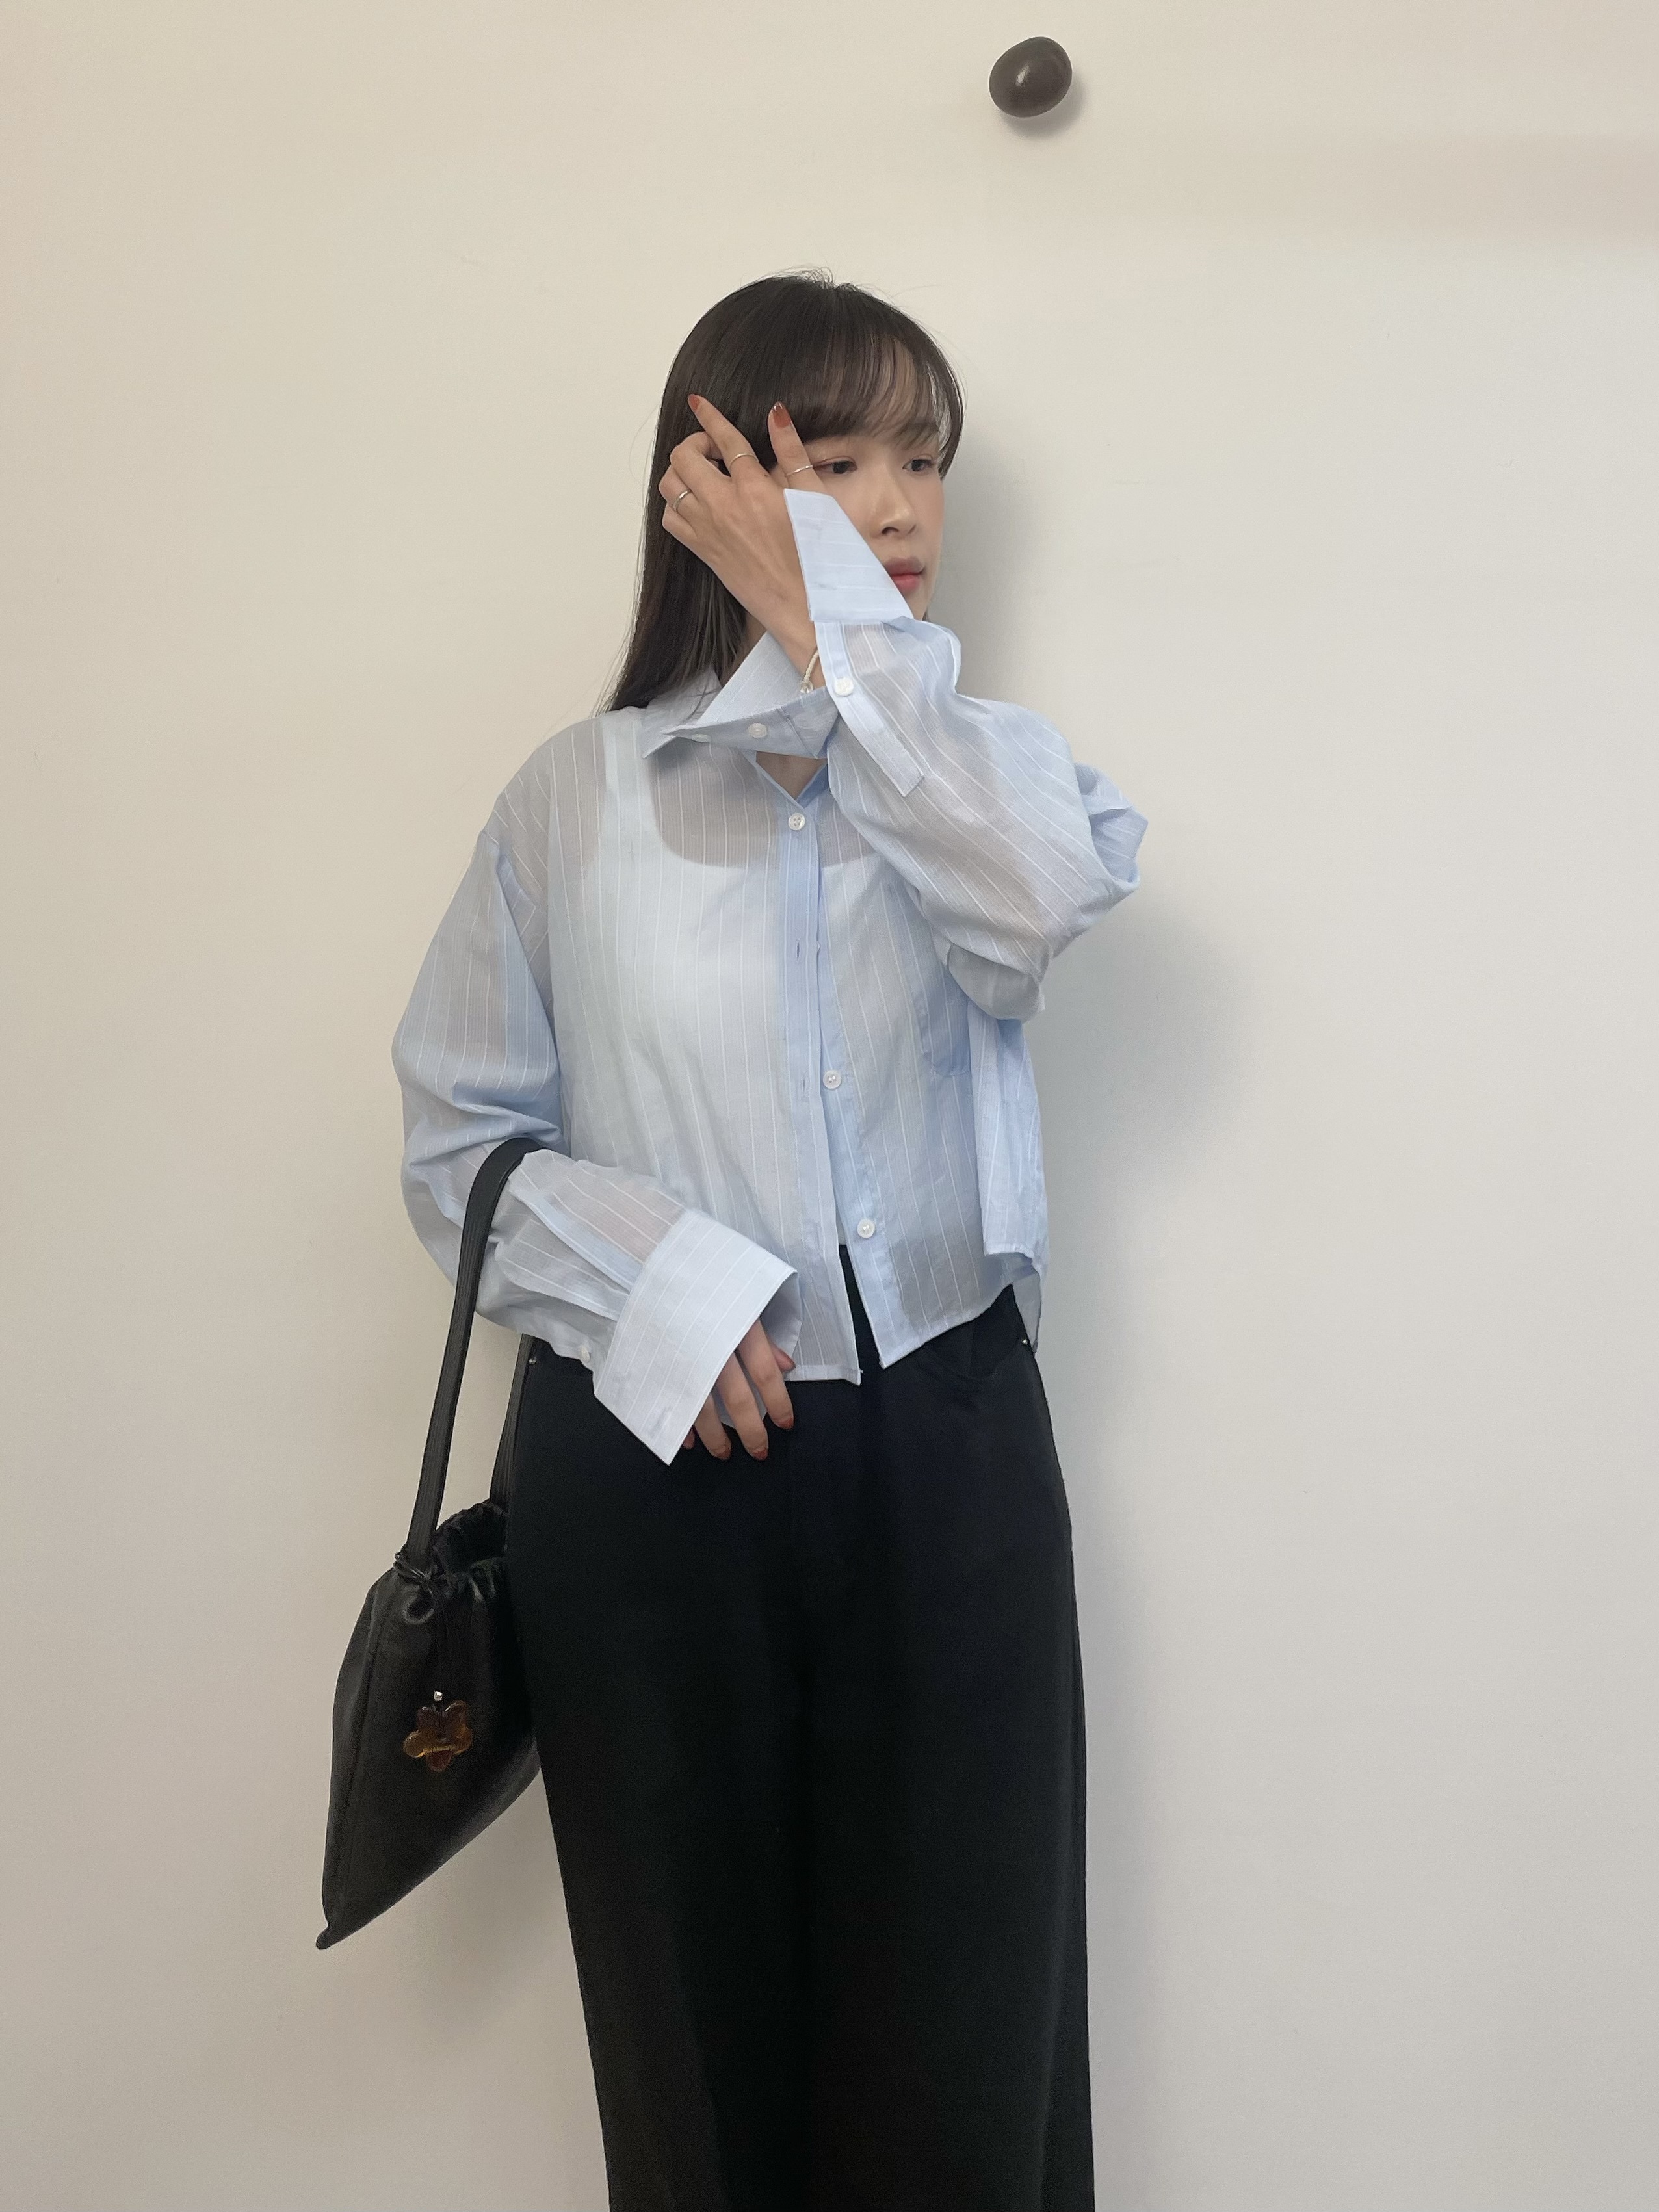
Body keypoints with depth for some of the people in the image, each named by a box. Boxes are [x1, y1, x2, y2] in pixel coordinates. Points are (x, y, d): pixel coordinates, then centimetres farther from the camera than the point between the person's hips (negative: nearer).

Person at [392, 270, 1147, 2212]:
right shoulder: (579, 796, 3)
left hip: (944, 1451, 1)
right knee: (698, 2024, 13)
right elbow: (459, 1141, 5)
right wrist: (640, 1274, -13)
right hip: (652, 1466, 0)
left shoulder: (980, 764, 7)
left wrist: (820, 617, -13)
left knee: (961, 2016, 9)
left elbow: (1038, 896, -18)